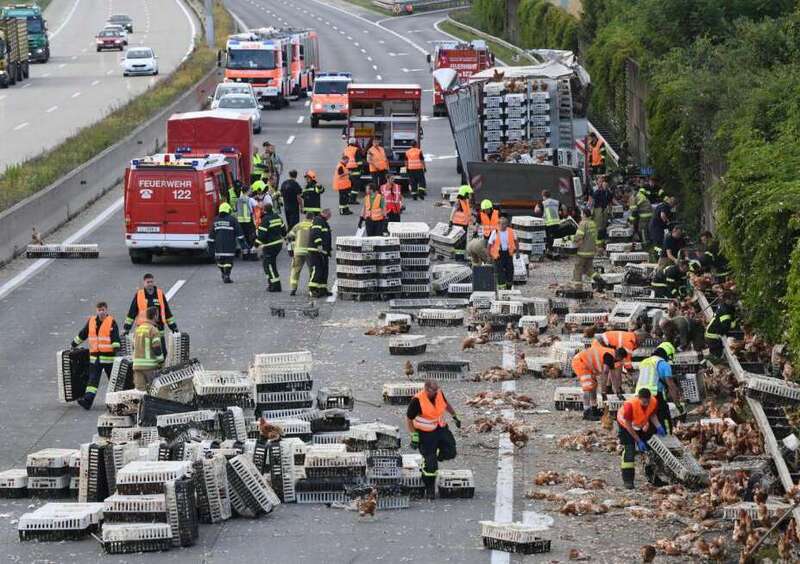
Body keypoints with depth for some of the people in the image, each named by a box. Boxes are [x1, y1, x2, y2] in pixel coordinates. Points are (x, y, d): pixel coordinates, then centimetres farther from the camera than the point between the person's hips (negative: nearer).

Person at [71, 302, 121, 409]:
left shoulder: (111, 322, -5)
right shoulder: (91, 321, 10)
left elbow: (115, 338, -13)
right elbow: (82, 335, 22)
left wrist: (117, 350, -24)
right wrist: (73, 345, 28)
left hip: (108, 357, -4)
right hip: (94, 357, 4)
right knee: (93, 379, -6)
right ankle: (87, 400, -16)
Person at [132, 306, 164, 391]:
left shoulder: (138, 329, 16)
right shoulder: (153, 330, -9)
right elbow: (157, 348, -13)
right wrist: (161, 362, 2)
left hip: (137, 365, 7)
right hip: (150, 365, -7)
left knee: (140, 389, 4)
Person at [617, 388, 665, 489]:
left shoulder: (654, 402, -26)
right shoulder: (630, 405, -40)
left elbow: (652, 415, -5)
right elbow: (628, 425, -30)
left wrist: (658, 426, -23)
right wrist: (638, 441, -29)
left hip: (642, 425, 5)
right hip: (626, 425, -5)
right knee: (629, 450, -16)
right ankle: (627, 480, -15)